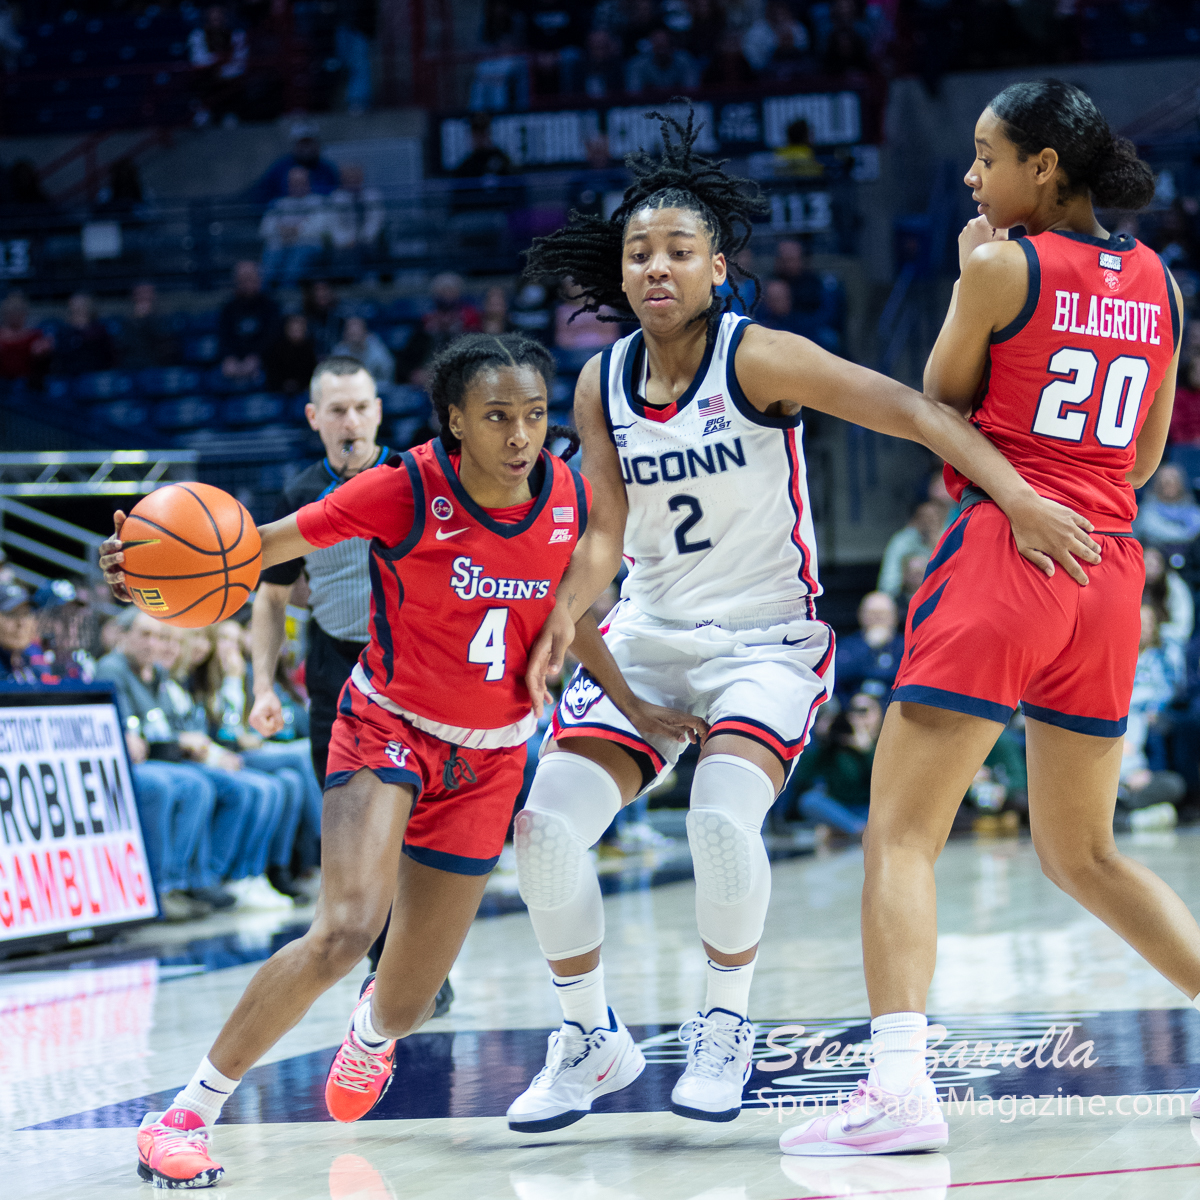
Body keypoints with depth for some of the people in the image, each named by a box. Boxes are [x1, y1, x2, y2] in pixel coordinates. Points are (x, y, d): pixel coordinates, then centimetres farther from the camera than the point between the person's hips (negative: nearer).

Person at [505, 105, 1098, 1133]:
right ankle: (592, 1040, 11)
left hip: (768, 641, -5)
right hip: (648, 639, 5)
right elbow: (607, 534, 1)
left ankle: (726, 1025, -3)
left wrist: (1018, 497, -33)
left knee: (722, 815, -30)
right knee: (545, 823, -10)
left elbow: (912, 412, -21)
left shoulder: (758, 358, -14)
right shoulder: (602, 385, 1)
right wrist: (567, 614, -20)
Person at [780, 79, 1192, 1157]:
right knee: (1082, 854, 20)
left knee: (901, 833, -7)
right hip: (1110, 568, 7)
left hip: (1004, 550, -7)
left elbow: (938, 407, 6)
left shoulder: (1003, 265, -6)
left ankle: (900, 1088, -22)